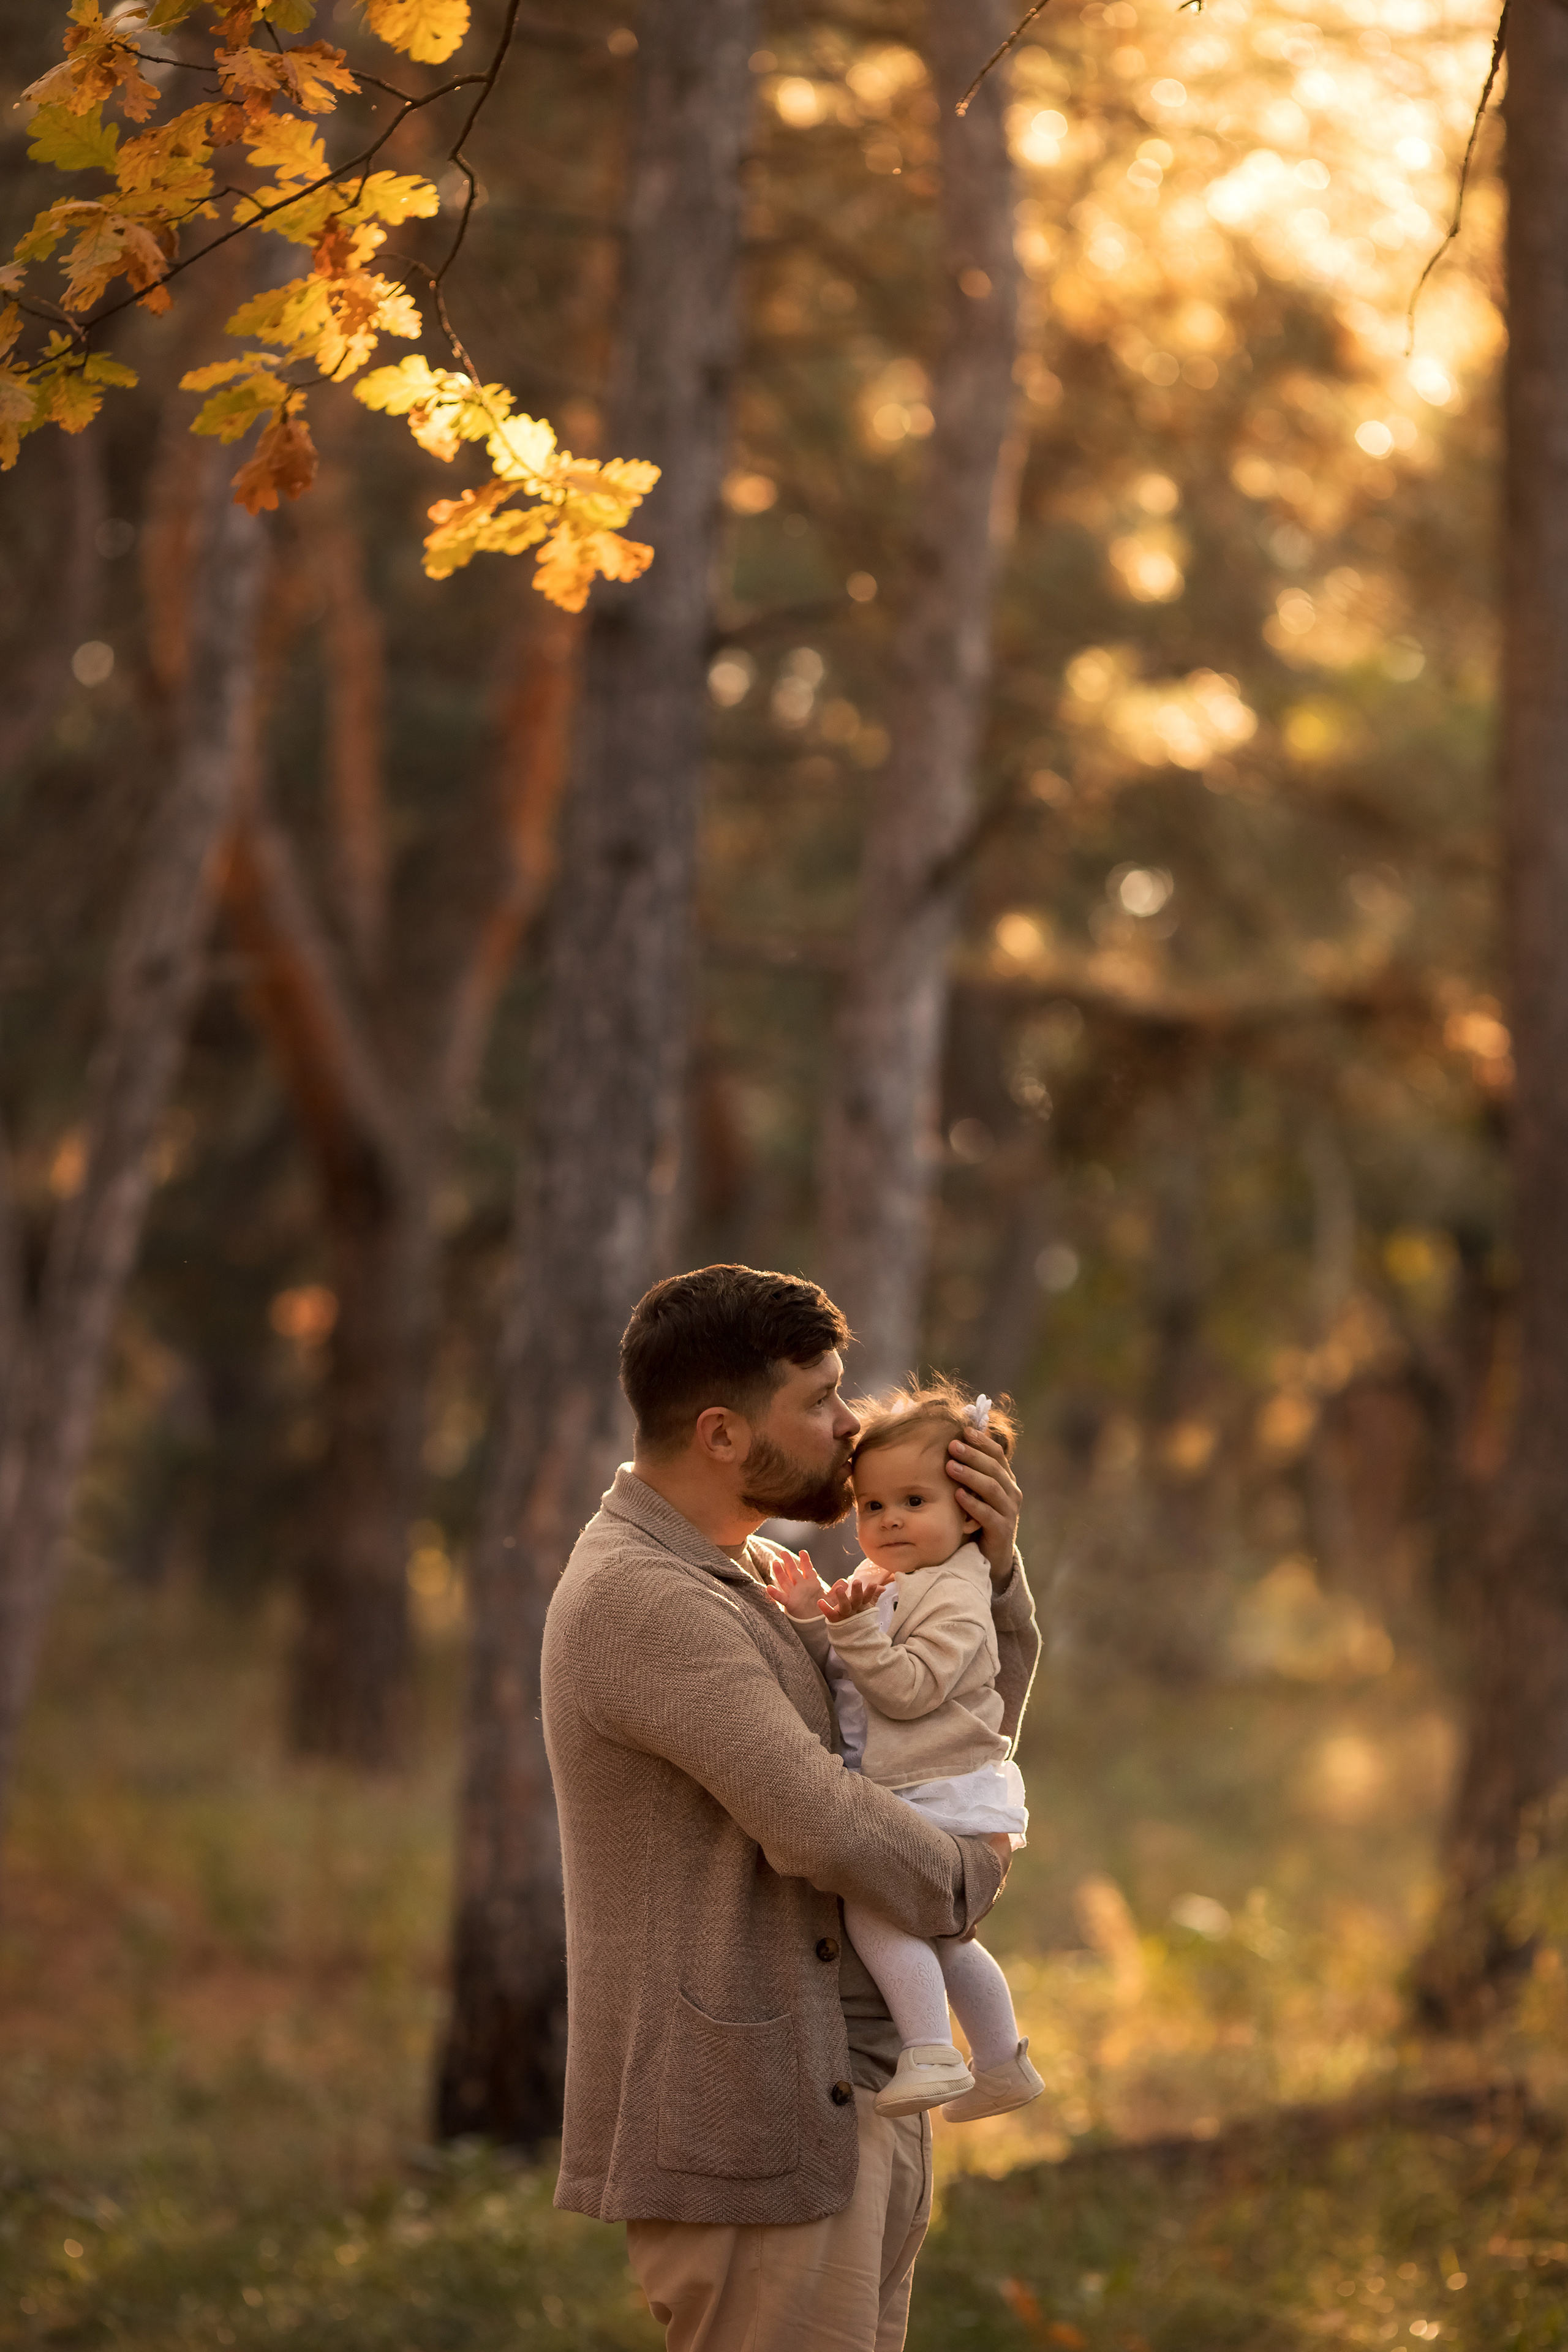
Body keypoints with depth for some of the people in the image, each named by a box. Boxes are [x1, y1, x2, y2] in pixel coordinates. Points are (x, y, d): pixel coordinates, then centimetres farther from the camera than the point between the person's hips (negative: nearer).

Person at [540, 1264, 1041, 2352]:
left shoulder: (756, 1573, 15)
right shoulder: (638, 1600, -17)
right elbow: (823, 1825, -24)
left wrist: (992, 1567, 4)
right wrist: (969, 1879, -5)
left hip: (848, 2106, 10)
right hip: (750, 2128, -10)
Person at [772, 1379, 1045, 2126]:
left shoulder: (954, 1598, -16)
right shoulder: (877, 1579, 13)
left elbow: (908, 1689, -24)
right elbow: (839, 1675, 11)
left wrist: (854, 1627, -30)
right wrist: (813, 1620, -5)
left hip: (947, 1801, -10)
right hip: (910, 1806, 10)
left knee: (874, 1909, -25)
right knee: (941, 1941, 23)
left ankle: (931, 2055, -24)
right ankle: (1003, 2065, 38)